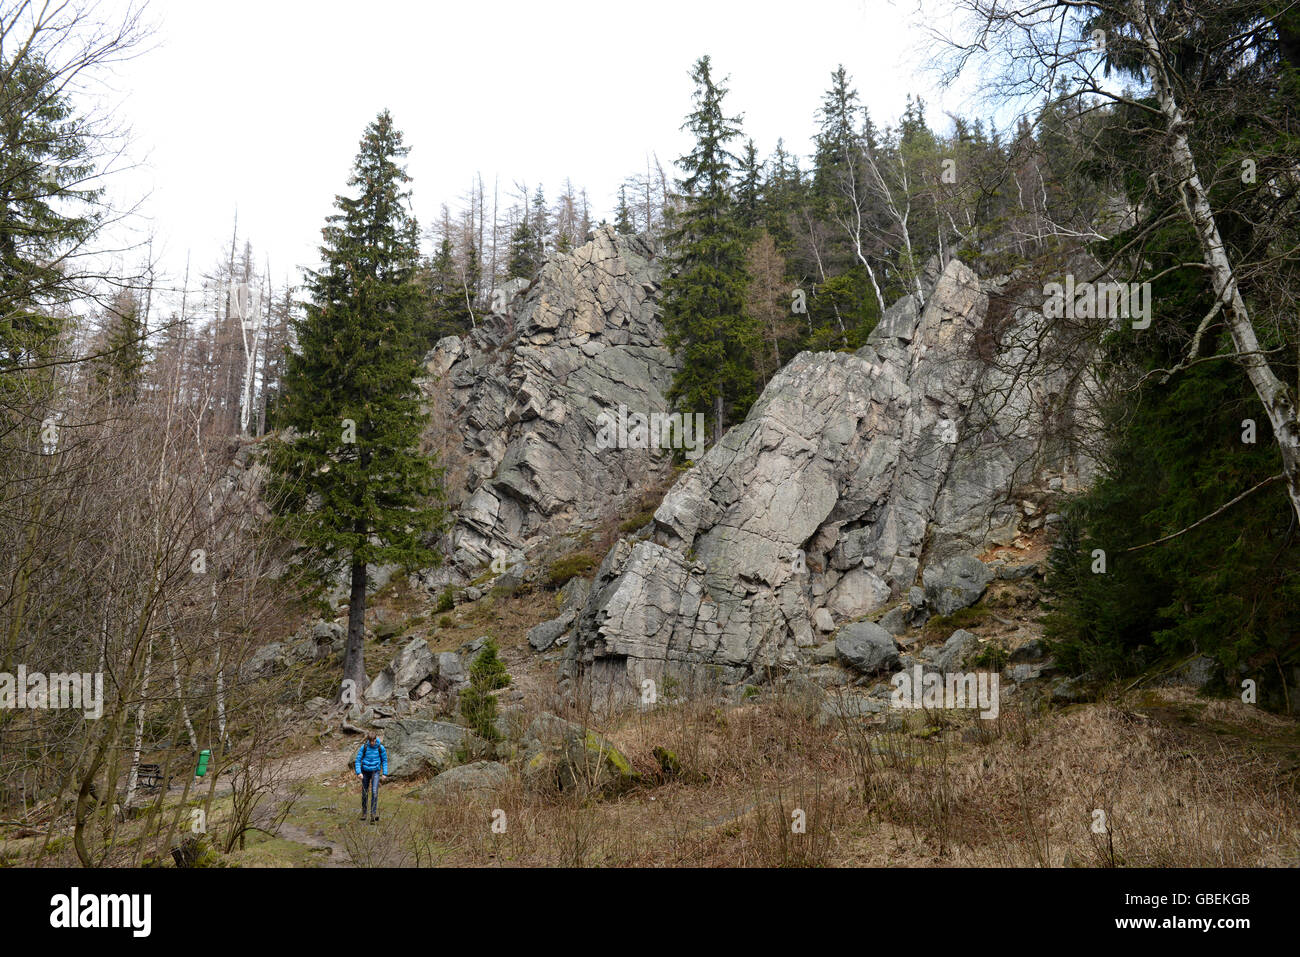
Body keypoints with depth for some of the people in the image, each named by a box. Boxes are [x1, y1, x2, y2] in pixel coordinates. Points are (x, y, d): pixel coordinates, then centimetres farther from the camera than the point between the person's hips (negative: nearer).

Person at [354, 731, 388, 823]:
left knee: (375, 792, -16)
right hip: (365, 772, 1)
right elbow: (358, 760, -5)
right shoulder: (364, 747, -10)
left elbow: (384, 760, 3)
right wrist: (358, 772, -16)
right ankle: (363, 812, 27)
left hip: (375, 772, -1)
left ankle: (373, 814, -17)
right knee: (364, 793, 9)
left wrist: (384, 773, -1)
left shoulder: (380, 748, -8)